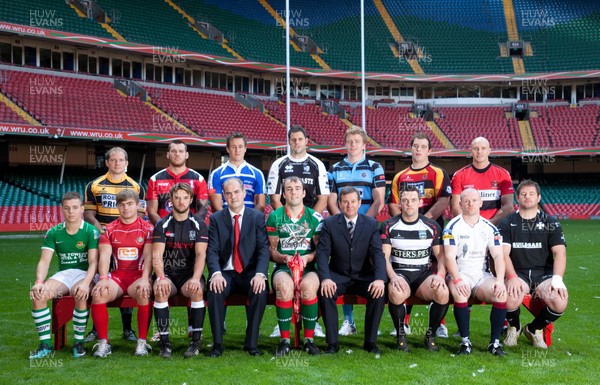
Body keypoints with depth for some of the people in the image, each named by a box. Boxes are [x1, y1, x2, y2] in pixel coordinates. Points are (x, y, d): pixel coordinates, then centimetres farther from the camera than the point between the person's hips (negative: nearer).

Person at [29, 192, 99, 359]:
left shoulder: (91, 231, -5)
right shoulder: (53, 233, 5)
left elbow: (93, 262, -12)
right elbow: (44, 261, -3)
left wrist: (86, 282, -31)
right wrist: (39, 281, -23)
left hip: (84, 274, -3)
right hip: (63, 274, 3)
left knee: (80, 294, -37)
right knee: (37, 295, -25)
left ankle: (79, 342, -18)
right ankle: (45, 344, -13)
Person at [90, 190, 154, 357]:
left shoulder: (147, 228, 3)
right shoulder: (109, 229, 10)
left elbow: (148, 256, -7)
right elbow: (104, 255, 0)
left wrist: (145, 279, -23)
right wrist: (103, 278, -17)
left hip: (139, 275, -2)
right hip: (116, 274, 2)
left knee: (144, 293, -34)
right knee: (98, 294, -27)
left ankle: (142, 342, -20)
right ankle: (103, 342, -15)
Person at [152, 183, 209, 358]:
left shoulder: (199, 225, 4)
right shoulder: (162, 225, 5)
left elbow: (201, 255, -8)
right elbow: (157, 255, -6)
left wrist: (196, 278, -25)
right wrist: (161, 278, -25)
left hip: (190, 273, 0)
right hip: (168, 273, 1)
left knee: (197, 290, -33)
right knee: (160, 291, -32)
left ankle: (196, 341, -23)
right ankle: (164, 341, -23)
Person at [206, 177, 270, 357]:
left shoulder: (257, 217, 5)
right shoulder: (216, 219, 6)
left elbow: (263, 248, -4)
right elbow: (212, 251, -3)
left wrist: (260, 274, -21)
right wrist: (216, 273, -22)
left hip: (250, 273, 0)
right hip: (226, 273, 1)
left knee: (260, 291, -31)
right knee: (215, 291, -30)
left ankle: (252, 343, -18)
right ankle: (217, 344, -20)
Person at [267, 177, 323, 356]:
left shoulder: (315, 217, 9)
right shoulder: (274, 217, 9)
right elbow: (271, 249, 8)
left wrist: (307, 257, -12)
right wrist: (284, 258, -12)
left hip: (308, 267, 0)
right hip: (283, 267, 0)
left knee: (309, 286, -35)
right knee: (284, 285, -36)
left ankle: (309, 340, -20)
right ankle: (284, 340, -23)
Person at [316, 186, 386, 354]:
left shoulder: (371, 224, 1)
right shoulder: (329, 223, -1)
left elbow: (378, 253, -8)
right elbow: (322, 253, -9)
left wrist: (380, 279, -26)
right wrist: (325, 278, -28)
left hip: (363, 276, 1)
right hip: (338, 276, -1)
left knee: (379, 292, -28)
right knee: (325, 292, -30)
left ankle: (370, 341, -12)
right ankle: (332, 343, -19)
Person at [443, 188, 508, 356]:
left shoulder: (490, 228, 8)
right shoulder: (453, 226, -2)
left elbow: (498, 256, 1)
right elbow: (449, 257, -11)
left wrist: (500, 280, -16)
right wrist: (457, 280, -27)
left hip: (482, 275, 3)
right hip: (459, 274, -3)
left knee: (501, 294, -25)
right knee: (460, 294, -35)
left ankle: (495, 342, -13)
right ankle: (465, 341, -22)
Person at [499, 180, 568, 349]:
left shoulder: (551, 223, 10)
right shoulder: (507, 223, 7)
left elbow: (559, 253, 0)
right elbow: (504, 254, -5)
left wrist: (557, 279, -18)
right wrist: (512, 277, -22)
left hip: (544, 273, 2)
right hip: (518, 273, -1)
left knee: (560, 301, -29)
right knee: (511, 299, -35)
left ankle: (534, 329, 5)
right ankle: (514, 328, 4)